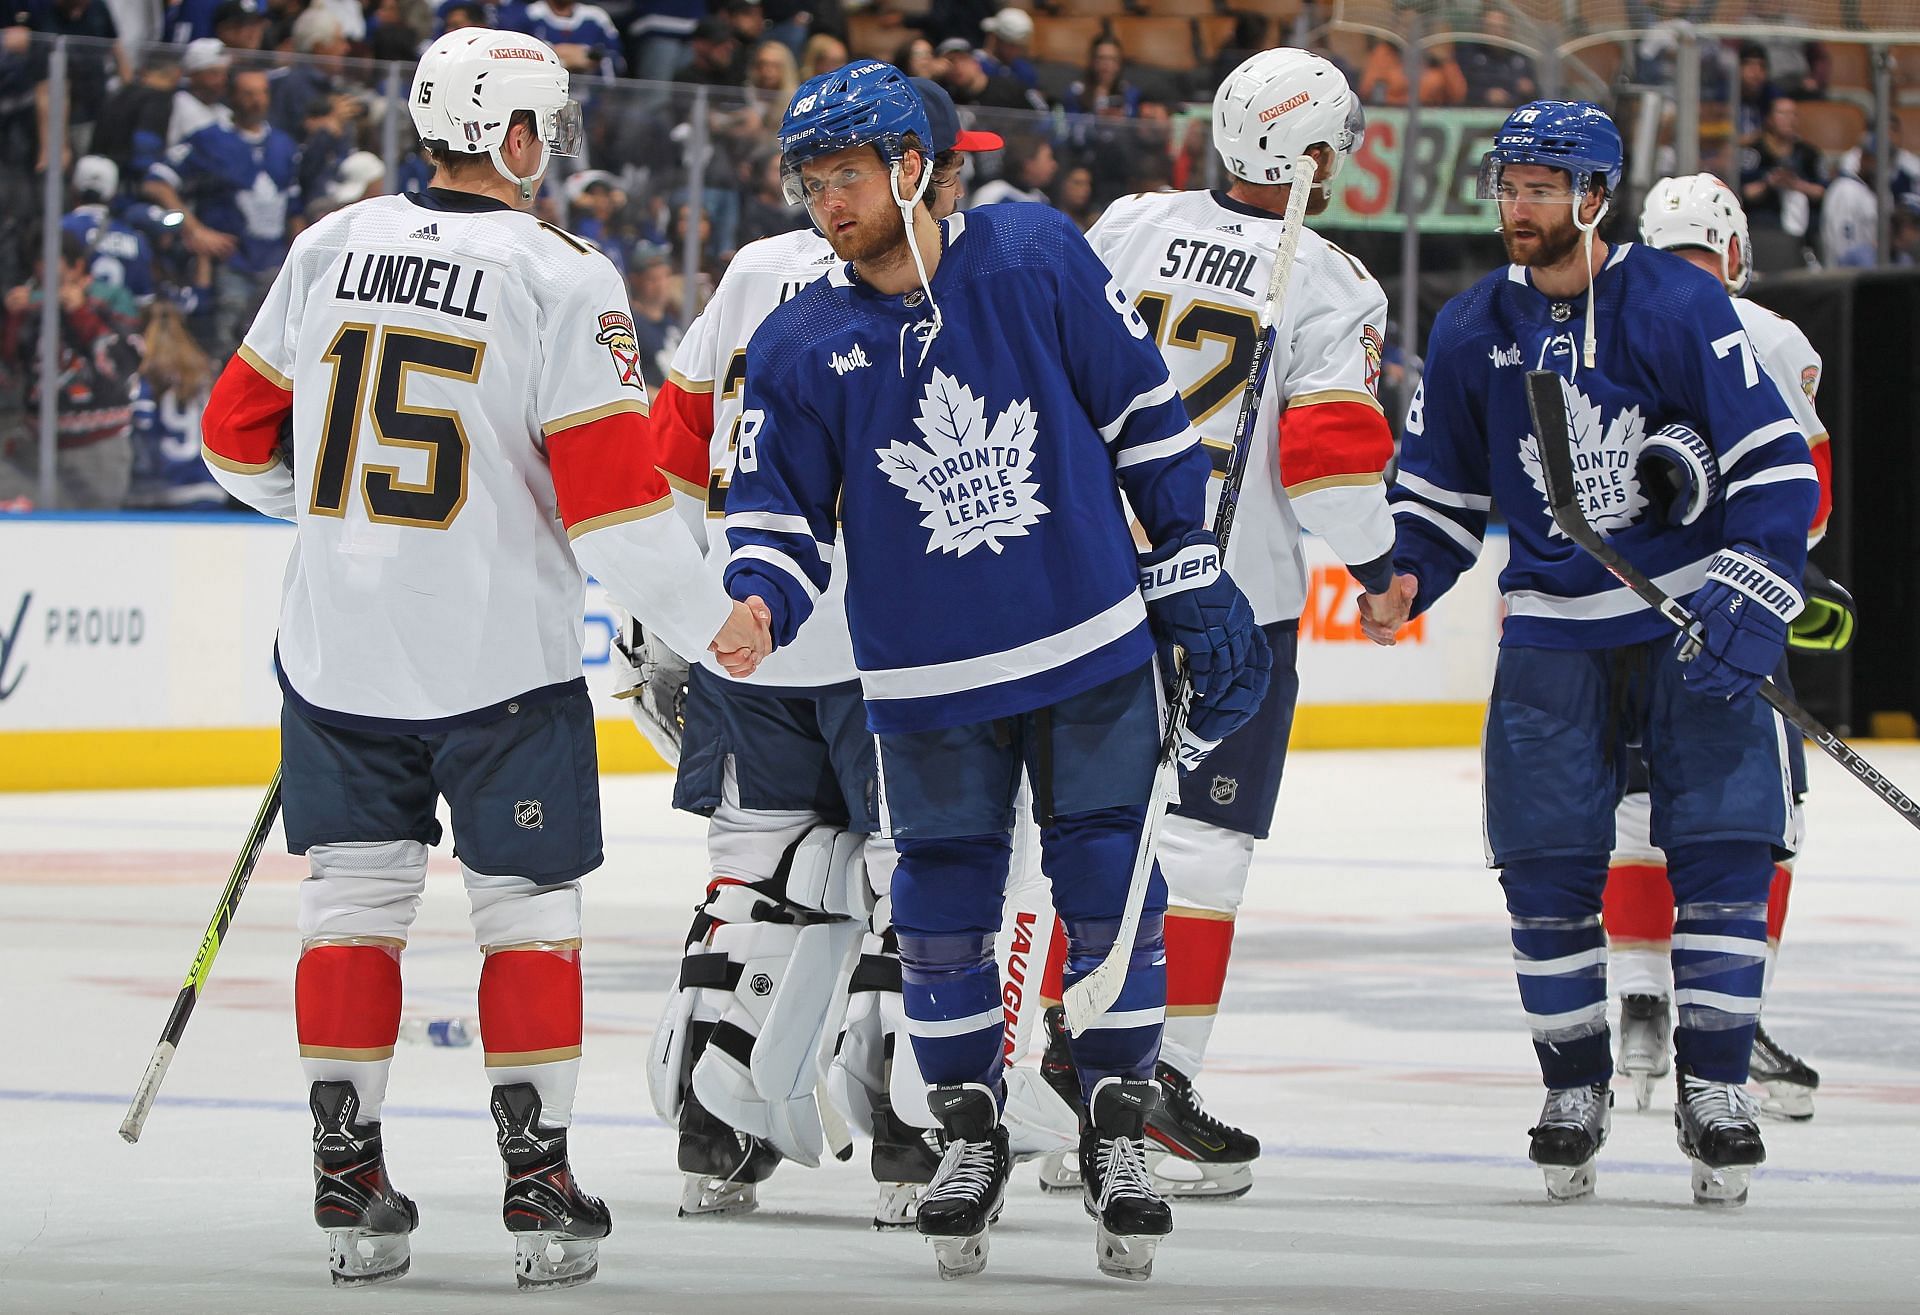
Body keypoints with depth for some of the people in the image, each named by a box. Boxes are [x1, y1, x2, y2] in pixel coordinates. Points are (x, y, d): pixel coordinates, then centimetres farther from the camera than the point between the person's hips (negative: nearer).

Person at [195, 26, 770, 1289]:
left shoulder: (332, 247, 4)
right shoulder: (563, 278, -11)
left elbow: (241, 433, 11)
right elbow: (608, 488, -14)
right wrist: (707, 619, -2)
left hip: (339, 648, 4)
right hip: (499, 654, -4)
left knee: (357, 898, 12)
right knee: (528, 903, 8)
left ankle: (349, 1181, 10)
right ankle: (539, 1182, 7)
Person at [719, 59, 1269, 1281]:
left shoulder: (1037, 259, -8)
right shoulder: (802, 346, -5)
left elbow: (1146, 412, -1)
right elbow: (782, 512, 0)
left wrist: (1192, 575, 1)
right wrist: (757, 608, -21)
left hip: (1092, 650, -1)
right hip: (930, 684, 1)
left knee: (1112, 893, 1)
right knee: (943, 911, 6)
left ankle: (1120, 1130, 14)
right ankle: (969, 1130, 23)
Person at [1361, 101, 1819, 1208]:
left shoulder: (1679, 306, -10)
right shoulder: (1473, 330, 3)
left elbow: (1779, 462, -11)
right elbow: (1443, 488, 14)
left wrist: (1752, 598, -20)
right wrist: (1406, 577, -5)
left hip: (1694, 617, -3)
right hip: (1553, 633, 3)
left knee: (1722, 850, -8)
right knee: (1546, 867, -1)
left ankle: (1717, 1088, 2)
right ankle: (1576, 1091, 13)